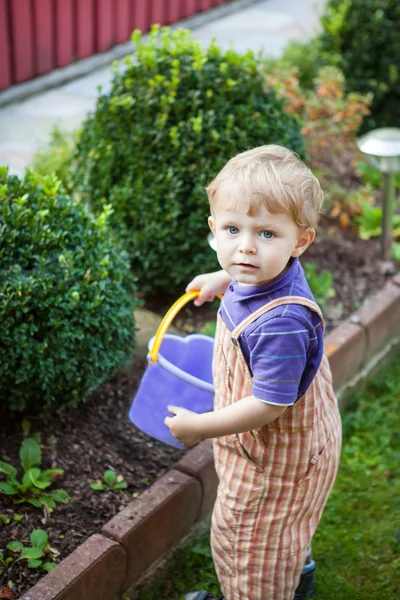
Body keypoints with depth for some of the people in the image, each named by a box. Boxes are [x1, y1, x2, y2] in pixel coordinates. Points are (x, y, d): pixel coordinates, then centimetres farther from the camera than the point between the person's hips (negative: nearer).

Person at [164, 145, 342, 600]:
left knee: (244, 542, 16)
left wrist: (199, 426, -24)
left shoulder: (281, 323, -41)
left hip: (277, 456, -9)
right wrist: (221, 280, 13)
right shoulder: (271, 273, -14)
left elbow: (269, 405, -34)